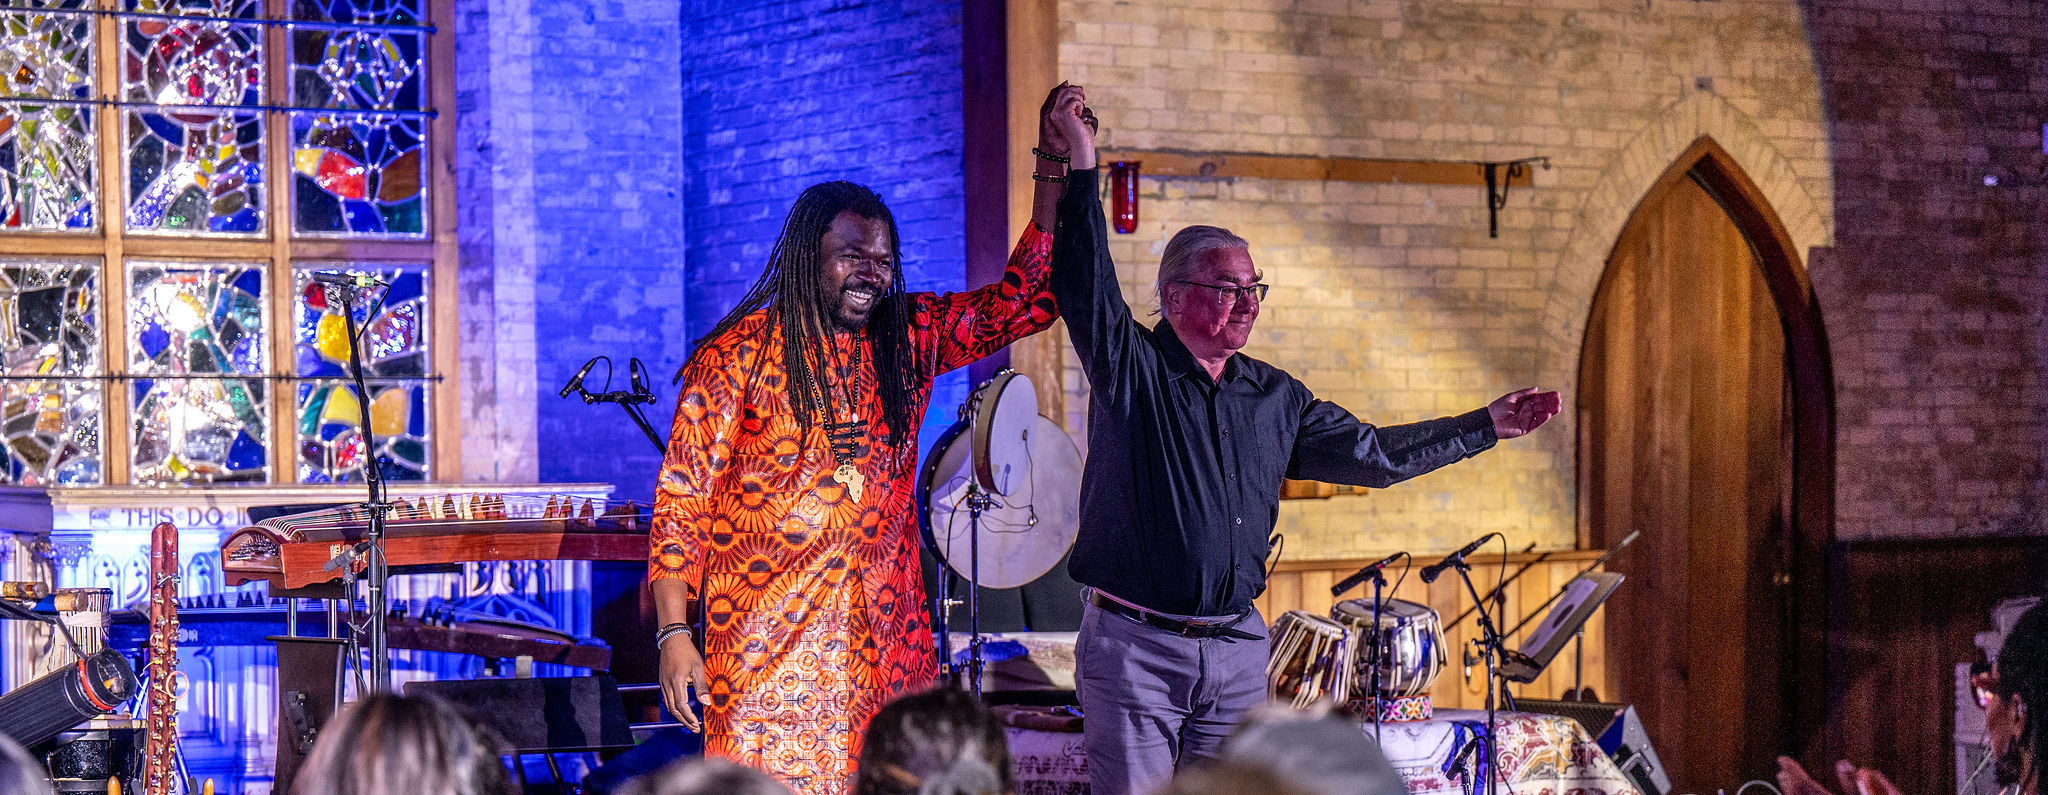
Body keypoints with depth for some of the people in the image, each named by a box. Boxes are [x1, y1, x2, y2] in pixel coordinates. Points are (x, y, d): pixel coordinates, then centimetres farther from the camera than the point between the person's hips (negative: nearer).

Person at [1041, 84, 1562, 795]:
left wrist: (1486, 426, 19)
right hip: (1135, 648, -5)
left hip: (1237, 652, 5)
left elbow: (1371, 452, 19)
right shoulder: (1130, 368, -4)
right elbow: (1085, 282, -18)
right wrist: (1083, 162, -24)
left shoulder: (1274, 398, 13)